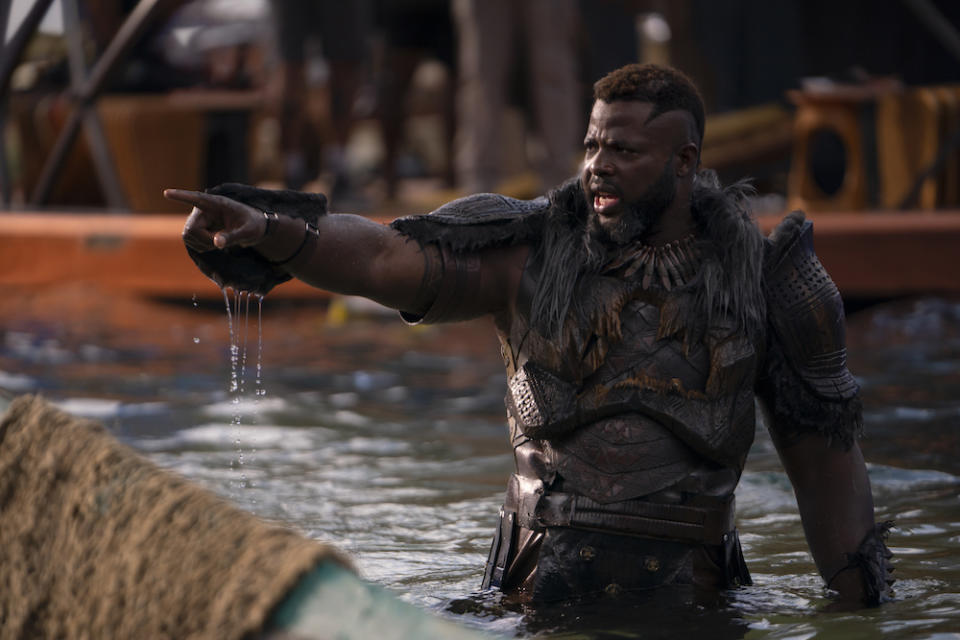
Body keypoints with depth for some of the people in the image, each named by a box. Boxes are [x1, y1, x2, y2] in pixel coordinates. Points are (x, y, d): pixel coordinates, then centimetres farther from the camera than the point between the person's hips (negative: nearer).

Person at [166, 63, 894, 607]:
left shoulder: (754, 274, 0)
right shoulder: (534, 249, 0)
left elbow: (823, 448, 5)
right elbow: (387, 258, -12)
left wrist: (865, 611, 5)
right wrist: (268, 231, -30)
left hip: (689, 586, 0)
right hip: (545, 583, 0)